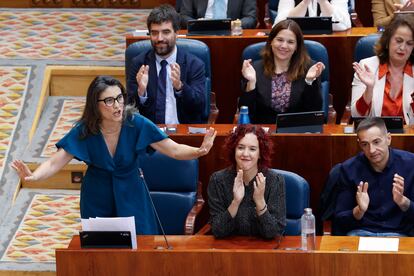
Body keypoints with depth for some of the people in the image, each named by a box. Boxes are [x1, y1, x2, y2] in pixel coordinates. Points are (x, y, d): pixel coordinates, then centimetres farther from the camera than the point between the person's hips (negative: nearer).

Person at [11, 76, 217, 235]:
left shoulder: (136, 124, -20)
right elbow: (55, 162, -23)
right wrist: (33, 176, -43)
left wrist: (199, 151, -42)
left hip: (130, 195, 0)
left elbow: (174, 150, -22)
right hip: (97, 199, 0)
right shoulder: (84, 131, -19)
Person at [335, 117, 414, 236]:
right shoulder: (349, 168, -2)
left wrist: (403, 201, -24)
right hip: (360, 232, 1)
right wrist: (359, 211, -19)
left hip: (398, 233, -1)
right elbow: (340, 219, 2)